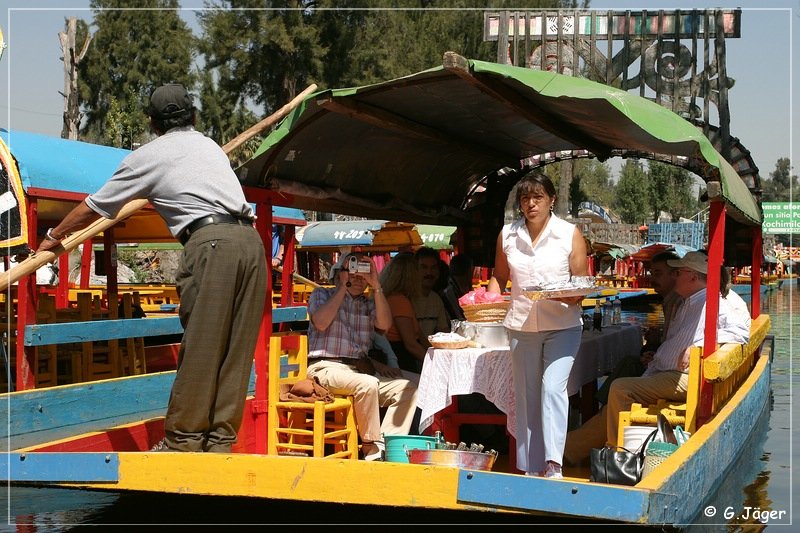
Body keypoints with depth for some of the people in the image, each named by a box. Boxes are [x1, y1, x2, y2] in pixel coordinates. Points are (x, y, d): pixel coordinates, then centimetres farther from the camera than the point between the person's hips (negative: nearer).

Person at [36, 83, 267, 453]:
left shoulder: (147, 156, 13)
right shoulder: (211, 146, 30)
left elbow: (95, 207, 21)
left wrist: (54, 237, 37)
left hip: (210, 242, -6)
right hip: (250, 239, 6)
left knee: (200, 348, -3)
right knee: (237, 349, 5)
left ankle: (183, 439, 1)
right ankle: (221, 439, 9)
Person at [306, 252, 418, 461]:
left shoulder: (368, 303, 21)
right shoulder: (322, 294, 11)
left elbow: (384, 324, 0)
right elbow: (321, 323, -10)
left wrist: (376, 286, -4)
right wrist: (343, 287, -4)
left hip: (361, 367, 5)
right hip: (327, 367, -5)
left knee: (407, 387, -16)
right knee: (368, 384, -34)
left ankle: (386, 446, -22)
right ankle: (371, 448, -21)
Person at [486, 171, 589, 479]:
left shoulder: (570, 234, -3)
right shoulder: (507, 235, 4)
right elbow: (499, 276, 16)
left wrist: (573, 296, -22)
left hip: (562, 326, -3)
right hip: (522, 327, 3)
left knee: (553, 387, -20)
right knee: (526, 396, 7)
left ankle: (553, 465, -18)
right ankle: (531, 468, 17)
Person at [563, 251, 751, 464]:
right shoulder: (686, 306, 24)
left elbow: (742, 330, -22)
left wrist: (699, 345, -27)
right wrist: (645, 377, 15)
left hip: (684, 378, -9)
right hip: (664, 375, 9)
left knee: (620, 389, -20)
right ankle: (570, 449, 3)